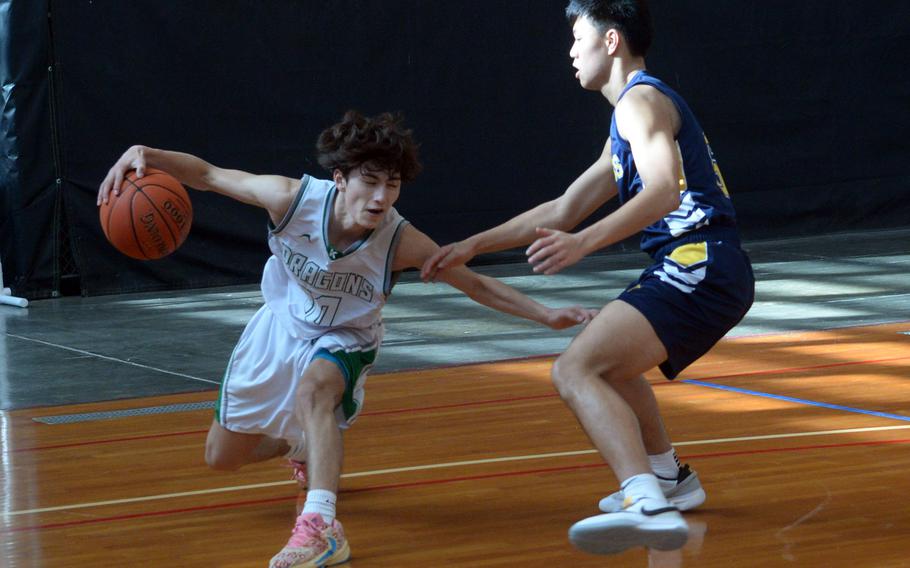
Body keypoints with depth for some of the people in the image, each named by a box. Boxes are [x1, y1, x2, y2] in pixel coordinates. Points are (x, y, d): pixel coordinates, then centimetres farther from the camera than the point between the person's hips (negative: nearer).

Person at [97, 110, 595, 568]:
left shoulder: (400, 242, -31)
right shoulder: (293, 199, -31)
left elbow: (477, 285, -19)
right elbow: (207, 175, -22)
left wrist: (547, 316, -24)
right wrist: (146, 155, -38)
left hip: (344, 341, -3)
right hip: (281, 327, 3)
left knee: (314, 388, -40)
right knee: (221, 456, 14)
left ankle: (321, 528, -48)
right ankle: (303, 446, 48)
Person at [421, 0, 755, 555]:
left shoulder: (642, 100, -5)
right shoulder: (630, 116, 27)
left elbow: (664, 191, -23)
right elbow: (564, 210, 33)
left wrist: (583, 243, -35)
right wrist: (473, 247, 33)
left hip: (698, 264, -11)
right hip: (700, 270, 11)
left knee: (576, 370, -26)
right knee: (610, 362, 35)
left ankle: (649, 506, -45)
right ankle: (669, 478, 47)